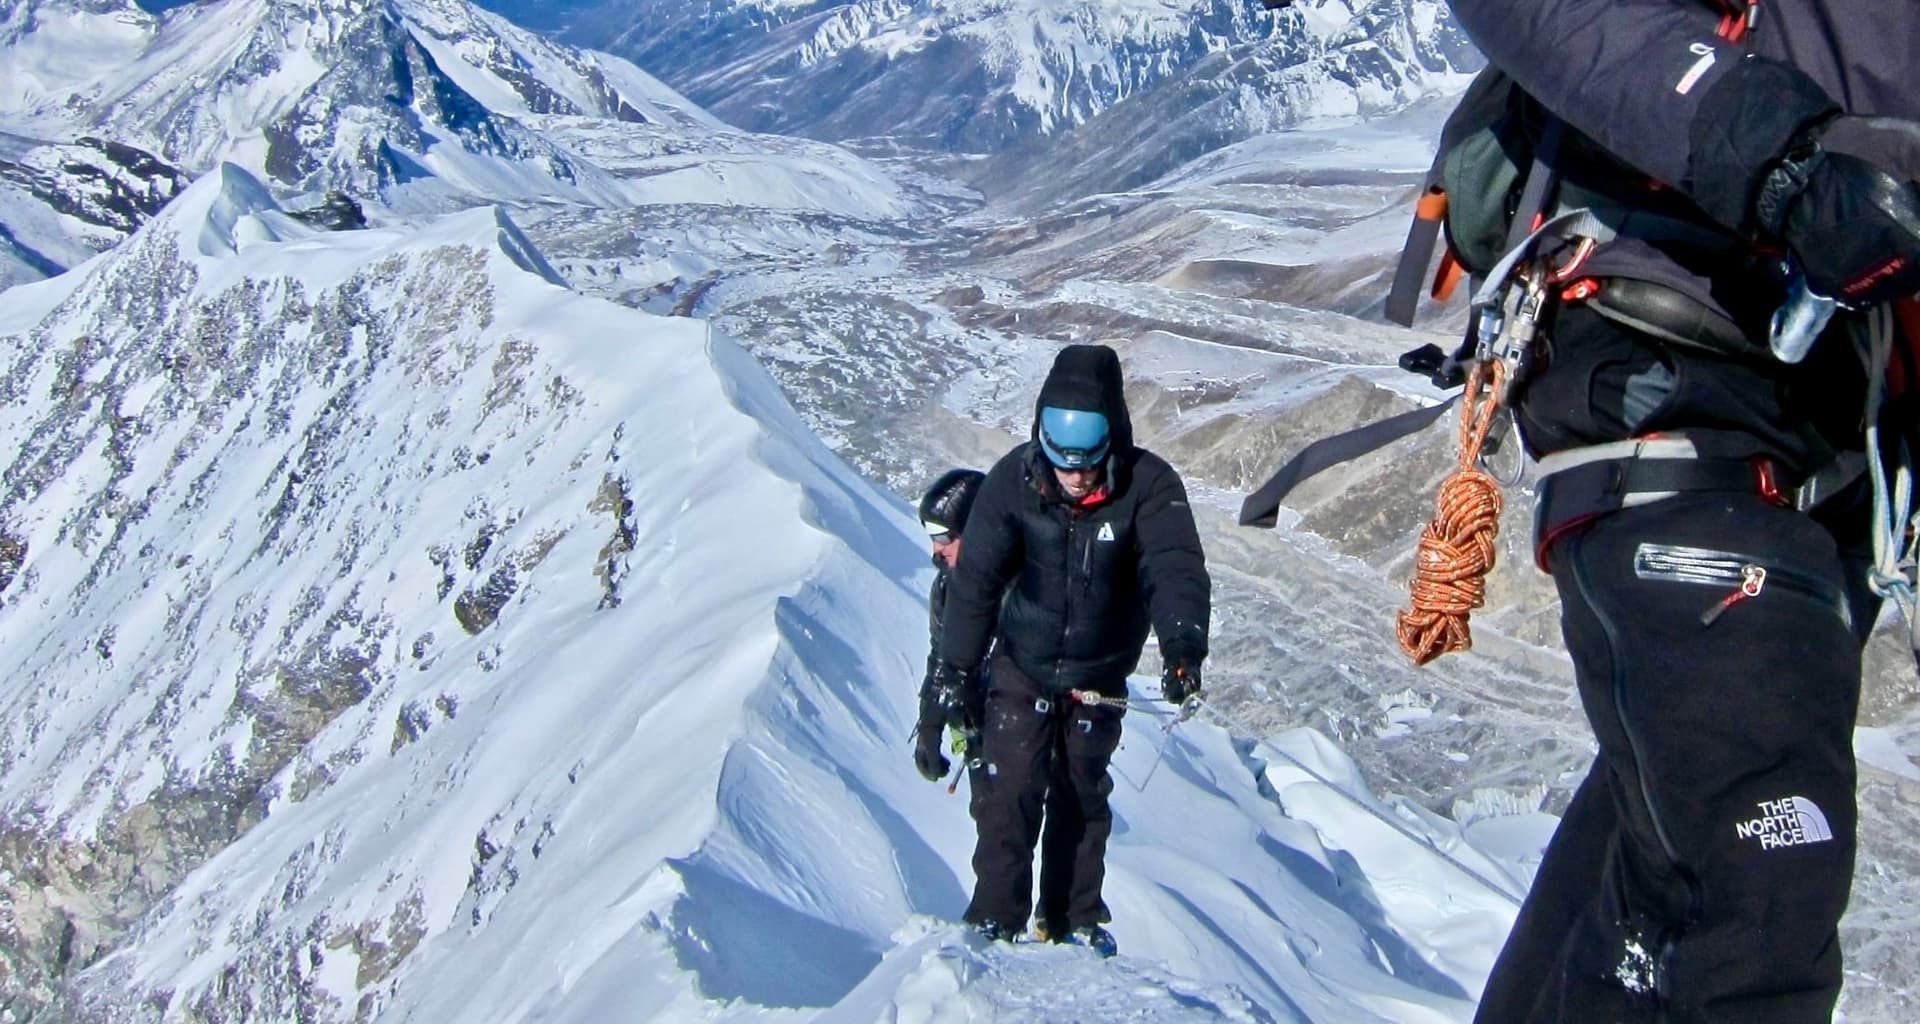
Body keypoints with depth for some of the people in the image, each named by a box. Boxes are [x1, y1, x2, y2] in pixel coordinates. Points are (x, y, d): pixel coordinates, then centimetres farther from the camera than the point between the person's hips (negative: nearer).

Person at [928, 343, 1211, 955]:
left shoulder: (1149, 486, -22)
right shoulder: (1014, 479, -18)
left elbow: (1176, 569, -33)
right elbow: (976, 577, -8)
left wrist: (1183, 646, -52)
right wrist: (957, 668, -4)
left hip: (1099, 676, 0)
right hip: (1022, 667, 0)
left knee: (1083, 798, 13)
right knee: (1009, 793, -7)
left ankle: (1074, 921, 27)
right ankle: (995, 922, 4)